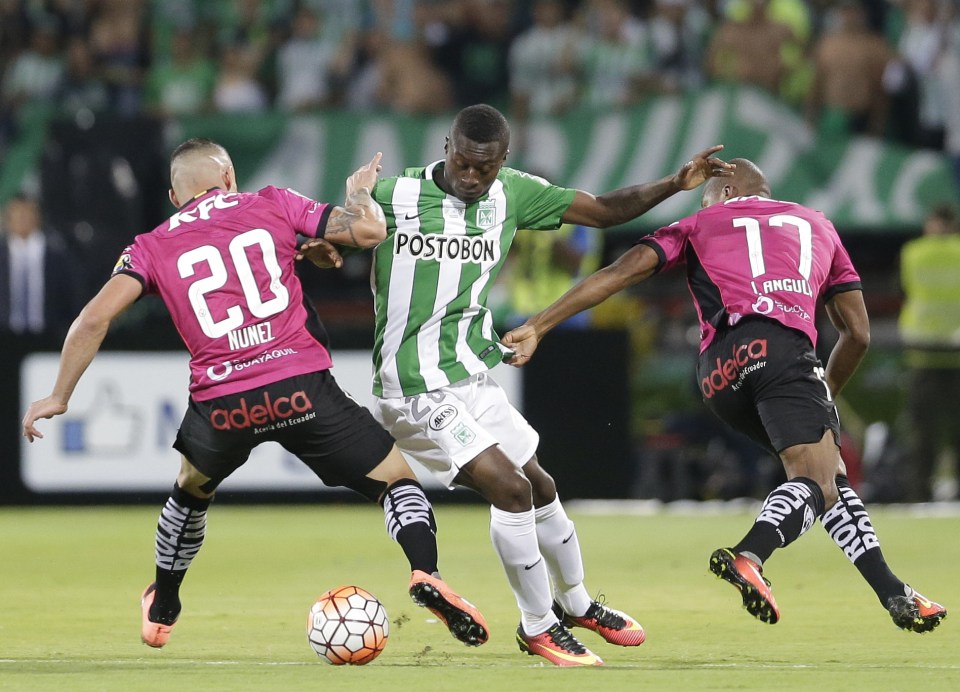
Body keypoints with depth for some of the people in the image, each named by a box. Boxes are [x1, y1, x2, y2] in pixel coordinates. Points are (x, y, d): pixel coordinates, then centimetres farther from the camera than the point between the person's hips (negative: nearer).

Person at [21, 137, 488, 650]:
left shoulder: (152, 247, 15)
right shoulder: (272, 205, 12)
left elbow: (94, 318, 3)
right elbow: (368, 230, 6)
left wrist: (59, 397, 11)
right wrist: (359, 191, 28)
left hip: (220, 404, 2)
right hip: (301, 387, -2)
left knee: (191, 491, 34)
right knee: (397, 479, 10)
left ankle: (161, 612, 47)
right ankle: (426, 575, -18)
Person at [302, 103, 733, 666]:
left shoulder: (513, 193, 1)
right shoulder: (394, 196, -13)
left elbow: (604, 211, 7)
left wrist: (675, 185, -4)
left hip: (473, 377, 7)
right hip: (417, 388, -7)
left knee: (539, 488, 17)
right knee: (509, 488, -17)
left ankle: (577, 604, 41)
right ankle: (538, 627, -1)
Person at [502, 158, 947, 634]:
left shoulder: (701, 224, 29)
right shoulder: (816, 225, 33)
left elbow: (621, 273, 15)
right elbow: (858, 333, 32)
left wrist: (536, 328, 13)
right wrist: (828, 390, 48)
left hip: (719, 374, 3)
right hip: (783, 346, -3)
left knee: (828, 472, 16)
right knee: (818, 482, -15)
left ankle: (892, 593, 11)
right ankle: (749, 556, -44)